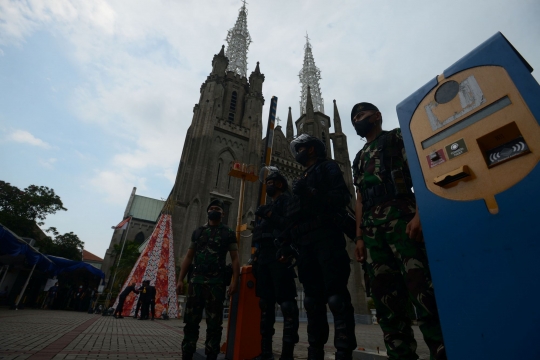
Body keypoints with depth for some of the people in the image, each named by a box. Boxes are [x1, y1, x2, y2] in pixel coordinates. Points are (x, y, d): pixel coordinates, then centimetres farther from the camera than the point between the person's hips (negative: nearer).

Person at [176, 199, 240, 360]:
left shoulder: (228, 233, 3)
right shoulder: (198, 232, 13)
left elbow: (235, 259, -2)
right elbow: (188, 258, 14)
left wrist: (234, 280, -13)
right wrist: (180, 279, 7)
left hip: (216, 282, -3)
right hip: (196, 280, 3)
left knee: (214, 324, 4)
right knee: (191, 321, 7)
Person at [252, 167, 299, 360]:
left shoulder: (286, 200, 4)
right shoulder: (267, 206, 26)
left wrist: (271, 216, -16)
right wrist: (257, 257, 18)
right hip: (264, 257, 9)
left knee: (286, 302, -9)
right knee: (265, 303, 10)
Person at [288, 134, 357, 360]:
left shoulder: (327, 167, 9)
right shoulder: (302, 179, 28)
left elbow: (342, 196, -7)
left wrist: (313, 195, -17)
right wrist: (290, 239, 14)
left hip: (326, 237, -7)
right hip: (306, 243, 8)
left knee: (336, 296, -11)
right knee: (313, 299, 8)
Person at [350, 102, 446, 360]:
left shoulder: (397, 137, 13)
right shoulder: (359, 158, 27)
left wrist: (419, 214, -17)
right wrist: (359, 236, 12)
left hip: (400, 217, -5)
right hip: (372, 228, 6)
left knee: (422, 289, -12)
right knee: (385, 298, 4)